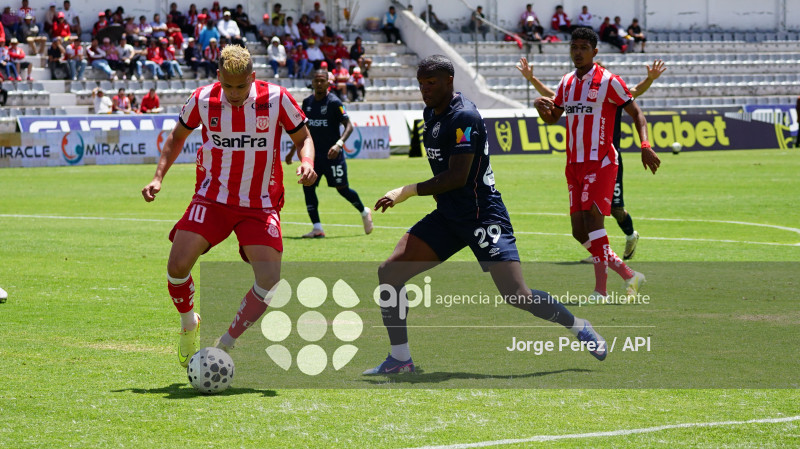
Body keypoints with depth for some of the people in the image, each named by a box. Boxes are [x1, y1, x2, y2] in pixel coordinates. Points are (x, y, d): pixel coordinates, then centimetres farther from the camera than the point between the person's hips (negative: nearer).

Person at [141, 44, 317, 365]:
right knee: (177, 266, -17)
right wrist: (158, 177, 2)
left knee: (269, 281, -16)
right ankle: (188, 324, 14)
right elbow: (178, 136, 13)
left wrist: (307, 163, -18)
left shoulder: (276, 100, -10)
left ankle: (224, 346, 3)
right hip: (212, 199, 0)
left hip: (260, 206, 0)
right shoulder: (202, 100, -6)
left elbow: (303, 137, 4)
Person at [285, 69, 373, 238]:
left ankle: (364, 212, 28)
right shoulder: (307, 102, 8)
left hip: (332, 154, -5)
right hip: (314, 153, 5)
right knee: (308, 186, -9)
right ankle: (317, 228, -7)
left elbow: (348, 126, -13)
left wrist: (339, 144, -29)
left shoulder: (334, 102, -10)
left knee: (342, 189, 0)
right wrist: (292, 151, 21)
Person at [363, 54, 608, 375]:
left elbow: (457, 177, -24)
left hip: (482, 216, -9)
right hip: (448, 216, 9)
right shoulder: (431, 114, 11)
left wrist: (408, 191, -23)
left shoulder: (464, 117, -17)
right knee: (389, 273, -5)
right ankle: (399, 358, 2)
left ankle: (580, 328, 12)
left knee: (516, 296, -14)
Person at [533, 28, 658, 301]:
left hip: (601, 161, -7)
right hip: (574, 164, 7)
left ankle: (600, 290, -19)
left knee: (592, 217, -19)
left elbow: (636, 113, -3)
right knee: (579, 232, 3)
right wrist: (541, 107, -1)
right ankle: (629, 276, 17)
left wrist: (645, 146, -17)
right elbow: (552, 118, 23)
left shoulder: (608, 81, -5)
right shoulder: (567, 83, 14)